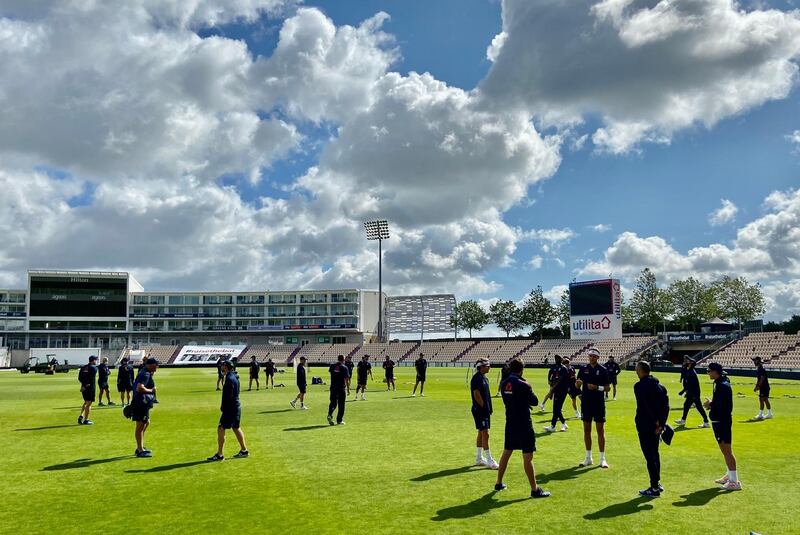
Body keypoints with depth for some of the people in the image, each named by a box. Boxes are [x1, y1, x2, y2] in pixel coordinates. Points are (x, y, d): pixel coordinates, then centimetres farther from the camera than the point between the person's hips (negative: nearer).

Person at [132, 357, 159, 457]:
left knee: (146, 423, 21)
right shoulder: (145, 374, -18)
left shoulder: (144, 372, 13)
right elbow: (140, 388, -31)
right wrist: (151, 390, -18)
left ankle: (141, 447, 30)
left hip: (144, 403, 11)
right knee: (140, 426, -4)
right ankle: (140, 451, 3)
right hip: (141, 403, -11)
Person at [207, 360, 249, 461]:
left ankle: (219, 455, -2)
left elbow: (228, 396, -21)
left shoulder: (229, 379, -19)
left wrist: (223, 407, -14)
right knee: (236, 428, 18)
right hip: (237, 406, 10)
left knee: (221, 428, -5)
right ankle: (244, 450, 25)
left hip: (231, 408, -10)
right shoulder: (234, 377, 12)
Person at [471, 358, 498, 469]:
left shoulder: (483, 378, 14)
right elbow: (476, 395, -20)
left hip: (485, 410, 10)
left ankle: (479, 458, 22)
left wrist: (488, 408, 12)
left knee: (481, 434, 14)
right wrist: (484, 407, -14)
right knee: (485, 434, -8)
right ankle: (489, 460, -6)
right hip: (480, 410, -10)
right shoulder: (477, 378, -16)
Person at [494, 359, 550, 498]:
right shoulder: (523, 385, -18)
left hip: (510, 424, 7)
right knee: (528, 457, -3)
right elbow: (535, 402, -8)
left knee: (506, 453, 18)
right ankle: (535, 489, 1)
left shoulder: (503, 384, 1)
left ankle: (499, 483, 27)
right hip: (524, 424, -7)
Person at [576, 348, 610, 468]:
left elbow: (607, 387, -2)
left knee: (600, 430, 0)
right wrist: (578, 383, -13)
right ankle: (588, 458, 17)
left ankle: (602, 459, 7)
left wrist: (597, 387, -18)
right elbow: (577, 385, 9)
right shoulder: (583, 369, 6)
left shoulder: (603, 370, -2)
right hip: (586, 403, 3)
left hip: (599, 404, -3)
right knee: (587, 430, 8)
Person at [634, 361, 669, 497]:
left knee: (649, 457, -2)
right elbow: (666, 406, 3)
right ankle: (657, 483, 29)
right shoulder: (659, 385, 9)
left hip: (645, 426, -8)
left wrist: (656, 421, -12)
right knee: (655, 454, 20)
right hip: (656, 426, 8)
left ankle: (654, 488, 2)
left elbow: (646, 405, -23)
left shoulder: (639, 386, -15)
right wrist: (661, 423, -1)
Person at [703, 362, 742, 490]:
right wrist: (711, 403, 2)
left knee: (727, 451, -6)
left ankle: (734, 481, -1)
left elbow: (723, 406, -25)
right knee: (725, 450, 20)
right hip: (718, 421, 10)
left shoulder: (723, 386, -20)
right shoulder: (719, 384, 11)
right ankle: (730, 475, 33)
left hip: (722, 422, -10)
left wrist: (710, 405, -11)